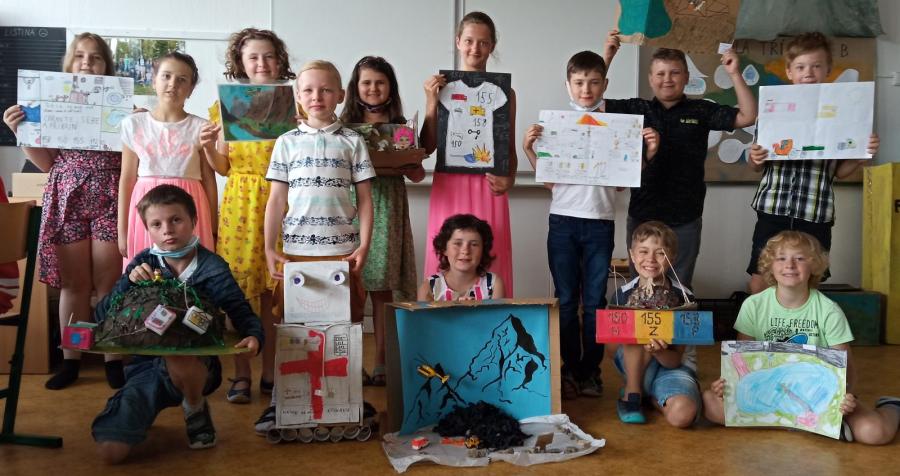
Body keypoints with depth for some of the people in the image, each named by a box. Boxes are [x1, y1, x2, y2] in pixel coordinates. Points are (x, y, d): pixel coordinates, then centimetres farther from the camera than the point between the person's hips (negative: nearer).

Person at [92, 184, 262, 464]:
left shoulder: (211, 267, -6)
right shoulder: (143, 264, 3)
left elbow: (242, 313, -8)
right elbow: (102, 315, 0)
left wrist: (253, 336, -31)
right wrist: (128, 282, -18)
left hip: (194, 365, -3)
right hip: (146, 365, 3)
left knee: (177, 358, -41)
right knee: (110, 452, -13)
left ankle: (196, 410, -5)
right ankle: (146, 413, 23)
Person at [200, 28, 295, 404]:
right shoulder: (228, 105, 7)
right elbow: (224, 167, 9)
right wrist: (208, 147, -10)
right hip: (239, 203, 1)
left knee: (273, 288, 3)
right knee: (239, 288, 1)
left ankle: (270, 371, 17)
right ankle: (241, 374, 13)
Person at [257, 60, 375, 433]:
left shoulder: (352, 141, 7)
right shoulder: (287, 142, 9)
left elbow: (365, 199, 5)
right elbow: (276, 199, 8)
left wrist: (363, 246, -4)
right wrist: (269, 248, 1)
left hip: (342, 249, 0)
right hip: (295, 249, 1)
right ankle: (279, 401, 16)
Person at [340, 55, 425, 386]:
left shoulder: (400, 126, 11)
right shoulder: (344, 125, 9)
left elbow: (418, 175, 10)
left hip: (386, 209, 0)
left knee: (382, 288, 2)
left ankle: (381, 363, 10)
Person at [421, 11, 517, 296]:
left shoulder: (504, 92, 7)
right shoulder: (442, 87, 5)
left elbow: (510, 148, 10)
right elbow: (428, 147, 2)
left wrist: (509, 179, -8)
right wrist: (432, 102, -8)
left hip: (489, 189, 1)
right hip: (450, 189, 0)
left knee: (489, 265, 3)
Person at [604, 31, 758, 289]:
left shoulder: (701, 111, 3)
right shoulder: (636, 109, 2)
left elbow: (747, 117, -1)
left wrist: (735, 74, -8)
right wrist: (607, 57, -6)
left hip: (685, 219, 0)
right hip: (641, 216, 0)